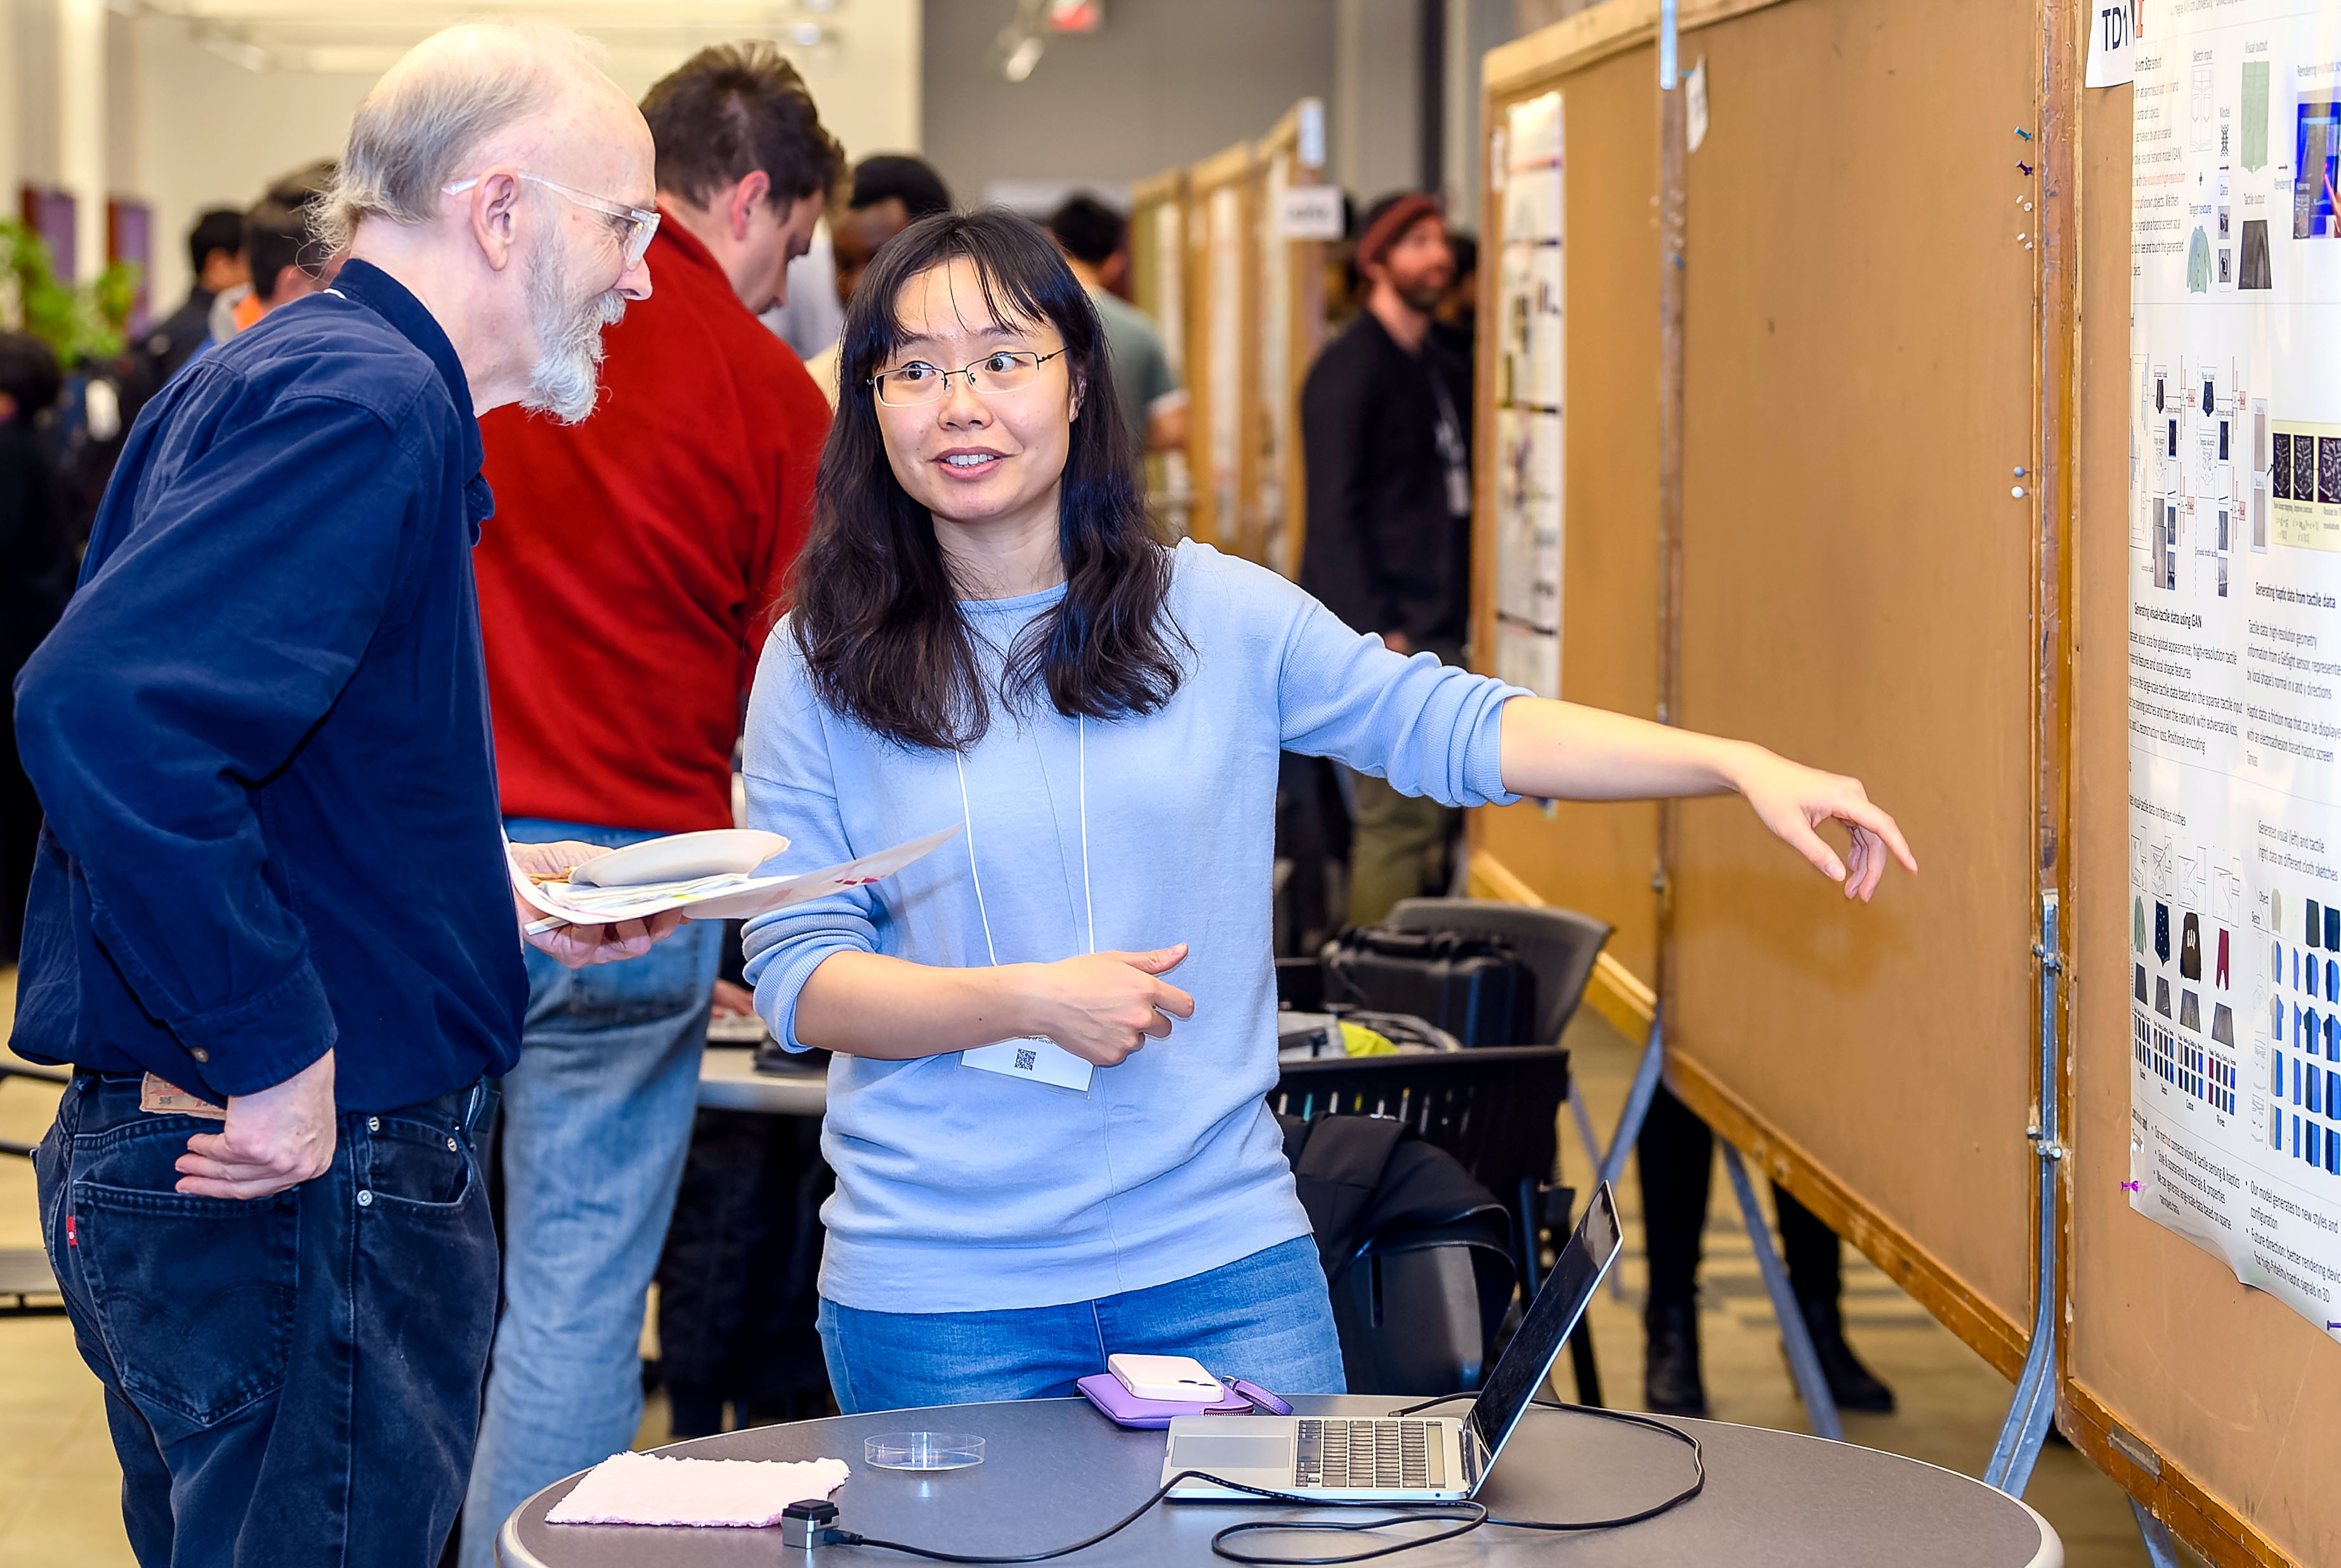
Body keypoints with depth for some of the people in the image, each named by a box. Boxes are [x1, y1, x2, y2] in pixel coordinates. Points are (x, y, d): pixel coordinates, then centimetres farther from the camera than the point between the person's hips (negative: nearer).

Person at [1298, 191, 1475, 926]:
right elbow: (1335, 513, -13)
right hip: (1383, 634, -8)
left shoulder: (1445, 369, 18)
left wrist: (1469, 611, 11)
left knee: (1438, 820, 7)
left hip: (1444, 635, 8)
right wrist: (1380, 632, -18)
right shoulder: (1349, 369, -7)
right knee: (1396, 821, -10)